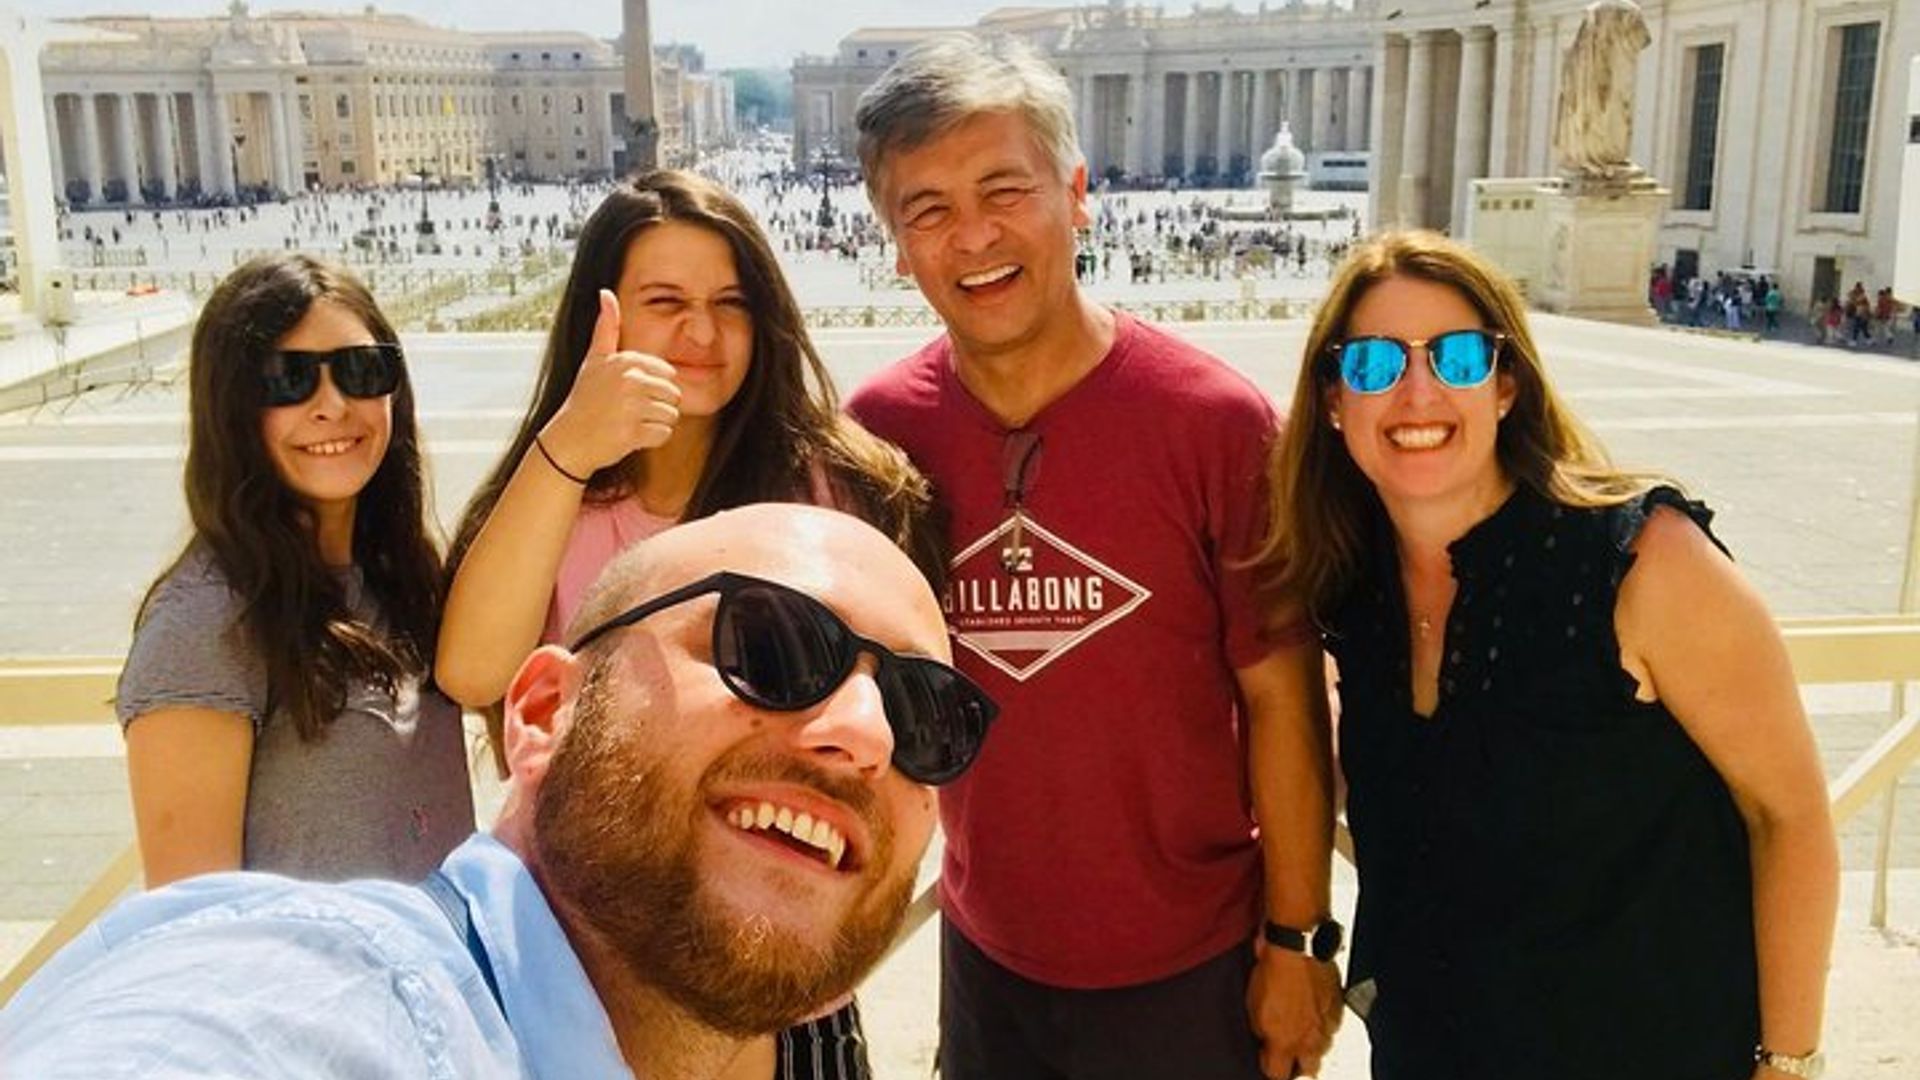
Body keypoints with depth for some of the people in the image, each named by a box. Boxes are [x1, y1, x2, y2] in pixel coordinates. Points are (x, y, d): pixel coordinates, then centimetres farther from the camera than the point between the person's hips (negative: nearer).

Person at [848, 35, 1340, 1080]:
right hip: (985, 955, 3)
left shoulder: (1216, 421, -16)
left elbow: (1280, 698, -10)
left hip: (1187, 968, -2)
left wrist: (1296, 942, -7)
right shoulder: (879, 428, -8)